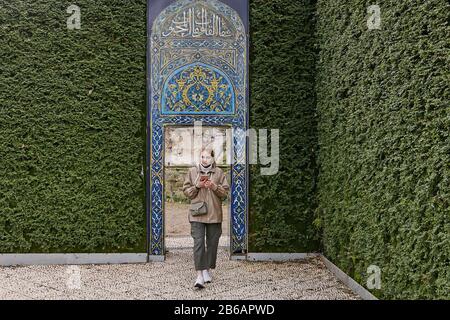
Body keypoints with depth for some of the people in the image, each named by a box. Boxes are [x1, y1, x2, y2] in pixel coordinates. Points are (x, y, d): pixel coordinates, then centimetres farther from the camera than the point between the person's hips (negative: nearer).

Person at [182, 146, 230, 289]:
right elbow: (186, 190, 7)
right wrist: (197, 186, -10)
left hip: (214, 214, 2)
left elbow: (225, 192, 5)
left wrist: (215, 187, -13)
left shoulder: (219, 172, 6)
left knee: (212, 243, 9)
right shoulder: (192, 171, 7)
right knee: (198, 243, -10)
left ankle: (207, 270, 27)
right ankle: (199, 275, -12)